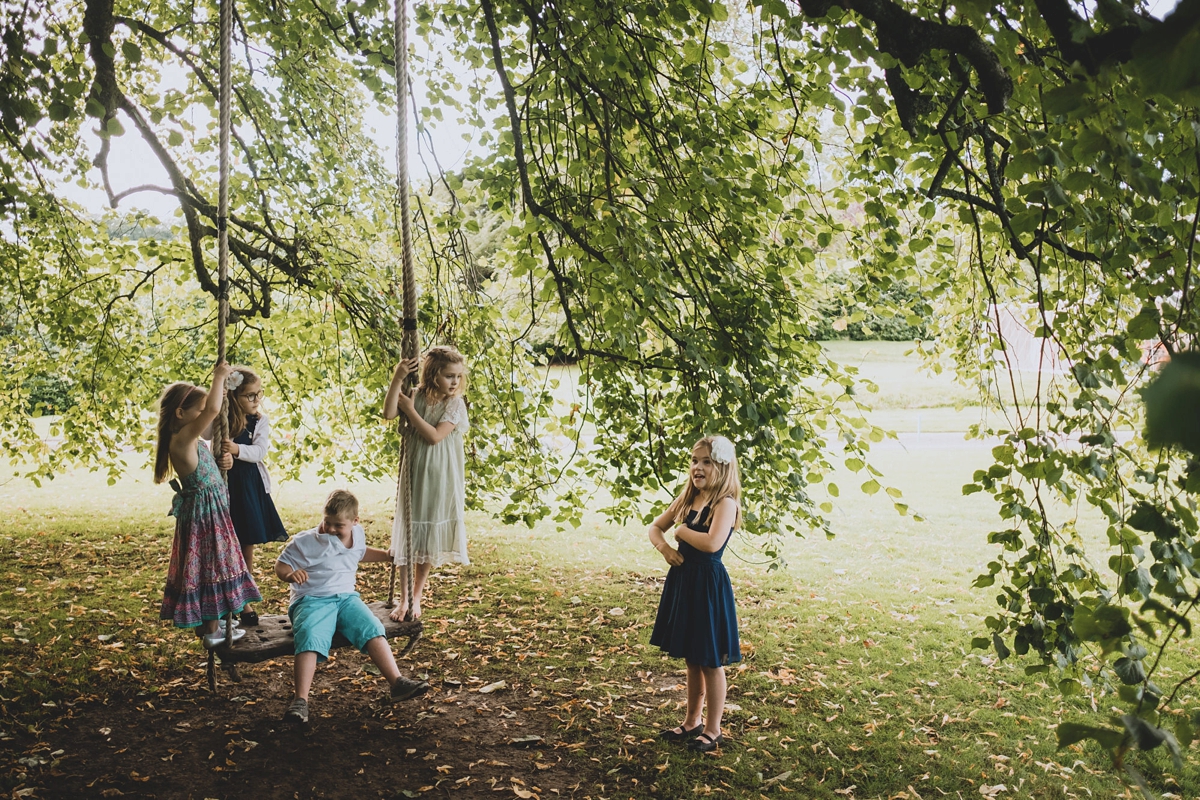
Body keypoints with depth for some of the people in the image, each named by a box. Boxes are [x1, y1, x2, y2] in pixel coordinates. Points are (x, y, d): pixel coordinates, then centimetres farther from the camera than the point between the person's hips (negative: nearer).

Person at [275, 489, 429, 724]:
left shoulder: (357, 534, 12)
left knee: (373, 629, -21)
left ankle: (398, 683, -24)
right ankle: (300, 700, -35)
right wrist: (290, 574, -25)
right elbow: (281, 565, -3)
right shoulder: (305, 542, -6)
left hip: (347, 597, 5)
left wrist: (387, 555, 29)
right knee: (309, 638, -34)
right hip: (312, 600, -4)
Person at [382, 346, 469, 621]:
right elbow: (389, 414, -17)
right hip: (414, 477, 1)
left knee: (429, 538, 9)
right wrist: (397, 379, -24)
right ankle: (405, 598, 15)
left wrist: (410, 410, -17)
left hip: (441, 481, -1)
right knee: (408, 536, 4)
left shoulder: (456, 405, -9)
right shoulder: (417, 397, -2)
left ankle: (417, 597, 25)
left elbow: (435, 435, -20)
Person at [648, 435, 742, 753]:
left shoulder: (725, 503, -15)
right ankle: (692, 722, 32)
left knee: (710, 661, 5)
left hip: (709, 584, -7)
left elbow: (712, 542, -30)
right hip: (682, 581, 8)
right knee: (691, 658, 18)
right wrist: (664, 547, -5)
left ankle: (712, 730, 19)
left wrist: (682, 531, -13)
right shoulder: (687, 499, 8)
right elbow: (655, 527, 16)